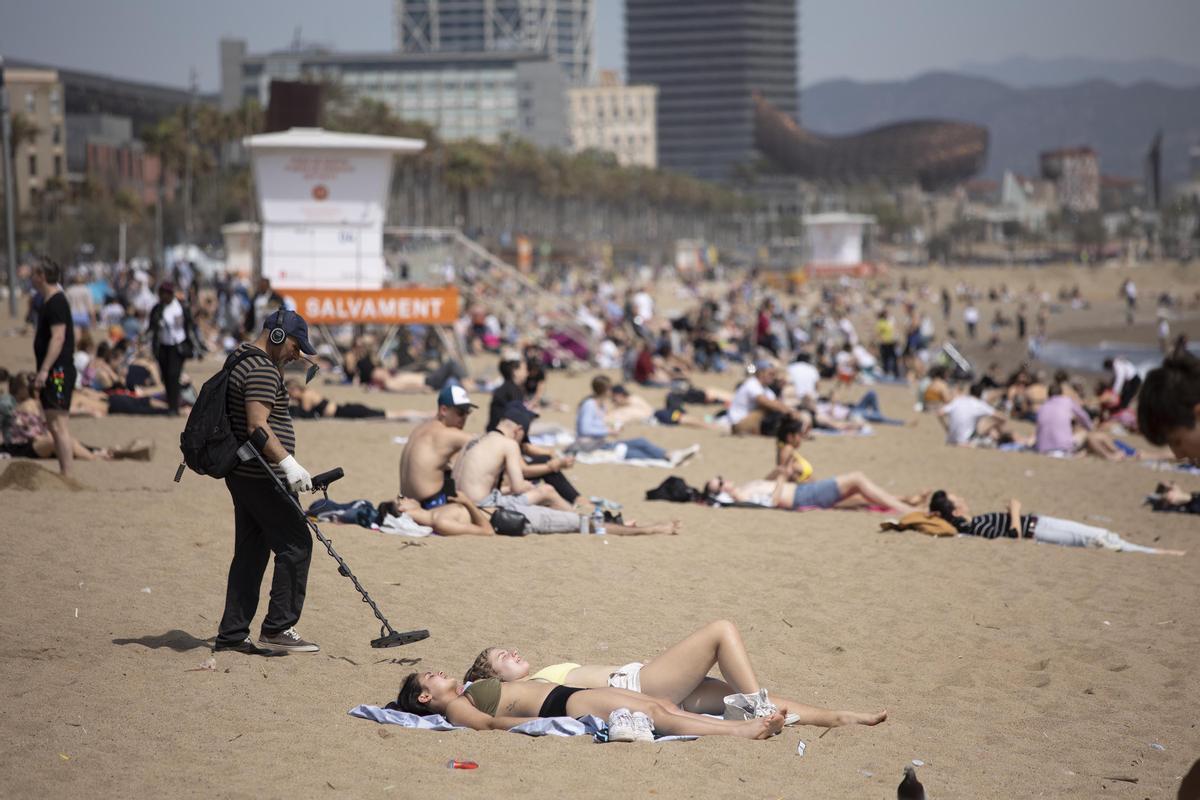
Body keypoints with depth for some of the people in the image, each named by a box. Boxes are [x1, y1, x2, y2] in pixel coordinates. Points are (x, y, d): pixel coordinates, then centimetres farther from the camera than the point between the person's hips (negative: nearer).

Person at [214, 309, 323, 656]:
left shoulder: (241, 361, 20)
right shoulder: (262, 369, -14)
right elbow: (257, 426, -24)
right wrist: (288, 462, -30)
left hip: (243, 475, 11)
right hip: (261, 478, -11)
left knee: (251, 552, 12)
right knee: (296, 544, -8)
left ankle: (232, 635, 13)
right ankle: (278, 628, -8)